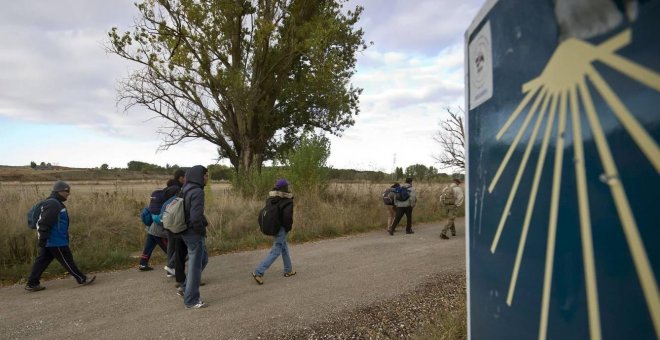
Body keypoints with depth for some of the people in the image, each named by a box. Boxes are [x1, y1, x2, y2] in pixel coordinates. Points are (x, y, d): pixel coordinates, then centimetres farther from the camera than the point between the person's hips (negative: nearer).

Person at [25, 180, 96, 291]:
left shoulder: (55, 203, 15)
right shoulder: (53, 204, -19)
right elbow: (44, 223, -24)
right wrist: (43, 239, -24)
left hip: (50, 241, 10)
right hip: (56, 241, -10)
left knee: (42, 261, 13)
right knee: (67, 261, -1)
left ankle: (32, 284, 18)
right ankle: (82, 279, 6)